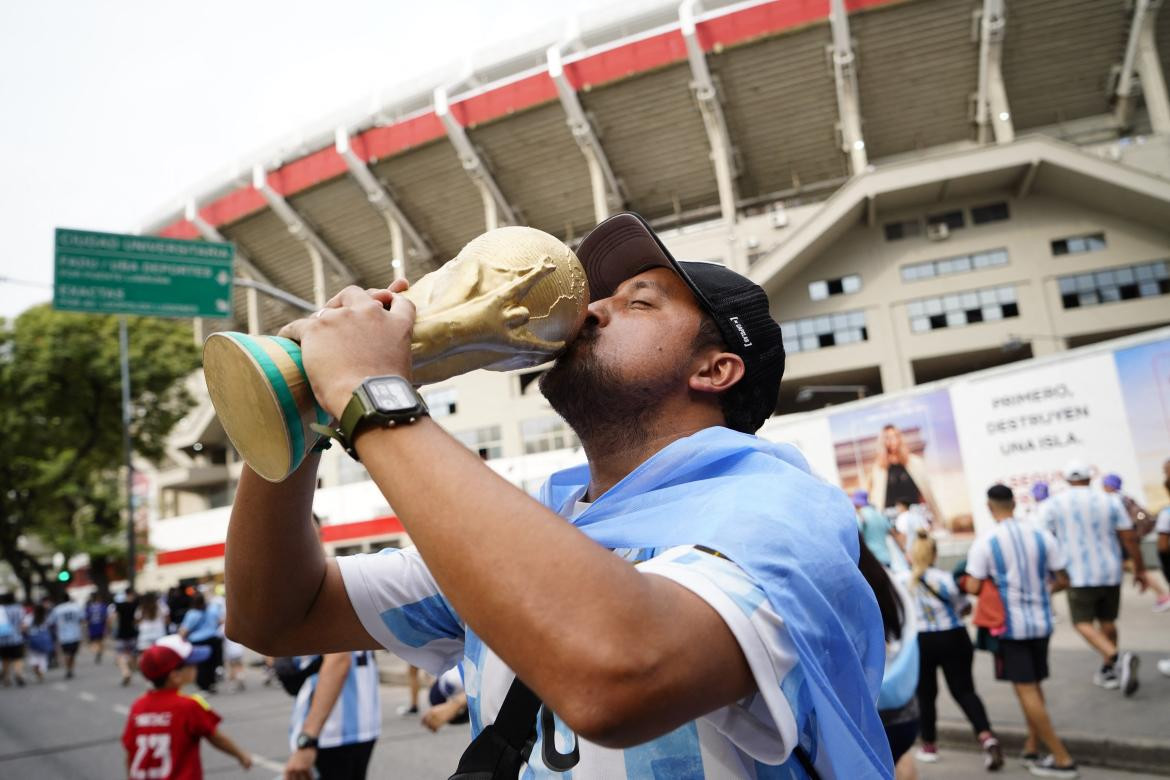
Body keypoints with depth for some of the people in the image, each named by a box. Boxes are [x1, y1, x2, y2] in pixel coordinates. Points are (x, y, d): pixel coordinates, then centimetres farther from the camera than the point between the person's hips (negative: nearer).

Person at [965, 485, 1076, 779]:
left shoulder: (985, 543, -13)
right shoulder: (1042, 536, -2)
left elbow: (973, 587, -13)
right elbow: (1063, 581, 2)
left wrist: (964, 580, 9)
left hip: (1010, 624, -5)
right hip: (1041, 622, 5)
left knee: (1026, 690, 3)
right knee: (1034, 687, 19)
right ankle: (1032, 748, 26)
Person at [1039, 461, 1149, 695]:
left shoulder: (1052, 505, -5)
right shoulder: (1110, 501, 0)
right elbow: (1129, 539, 0)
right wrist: (1140, 569, 10)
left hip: (1079, 576, -3)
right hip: (1110, 572, 3)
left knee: (1083, 623, 3)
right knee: (1107, 621, 17)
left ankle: (1118, 657, -19)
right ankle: (1107, 671, 24)